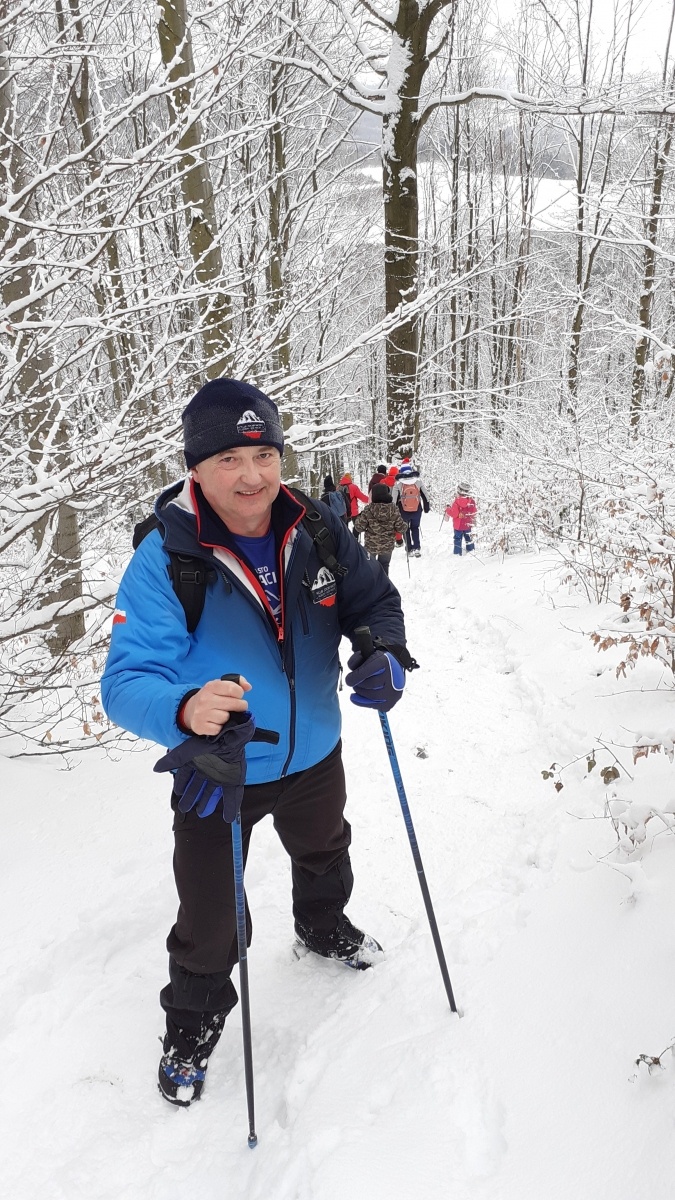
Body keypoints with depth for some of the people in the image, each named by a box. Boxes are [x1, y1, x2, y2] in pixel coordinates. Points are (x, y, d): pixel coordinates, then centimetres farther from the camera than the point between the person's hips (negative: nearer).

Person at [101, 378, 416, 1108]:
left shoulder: (316, 531, -15)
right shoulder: (164, 560, -26)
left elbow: (373, 599, -3)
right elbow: (126, 681, -30)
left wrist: (384, 650, -26)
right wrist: (184, 709, -53)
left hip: (313, 754, 5)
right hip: (216, 772, -4)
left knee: (324, 856, 32)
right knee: (210, 919, 11)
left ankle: (323, 928, 66)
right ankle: (193, 1023, 42)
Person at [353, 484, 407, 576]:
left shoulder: (368, 510, -16)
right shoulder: (393, 509, -12)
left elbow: (359, 527, -11)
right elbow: (401, 528, -7)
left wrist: (358, 518, 8)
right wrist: (405, 526, 15)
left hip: (371, 545, -1)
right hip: (388, 545, 1)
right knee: (384, 565, 19)